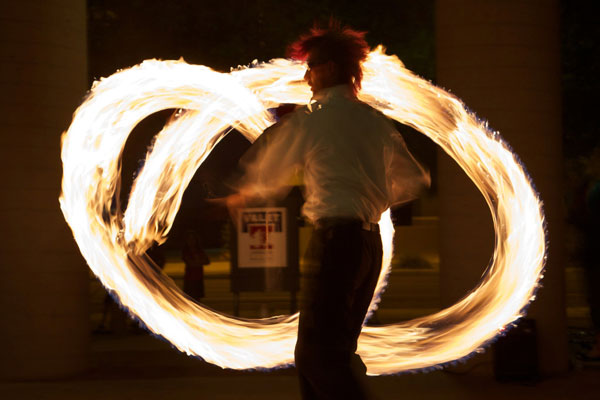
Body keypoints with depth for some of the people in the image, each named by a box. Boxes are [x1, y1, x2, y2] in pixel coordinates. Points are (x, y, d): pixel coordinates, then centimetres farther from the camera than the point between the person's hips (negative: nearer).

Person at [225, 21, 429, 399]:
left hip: (336, 237, -8)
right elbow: (414, 180, 19)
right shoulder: (375, 119, 14)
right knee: (336, 350, 13)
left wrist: (241, 197, 29)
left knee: (320, 353, -10)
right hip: (371, 241, 8)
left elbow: (268, 177, 8)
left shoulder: (309, 118, -4)